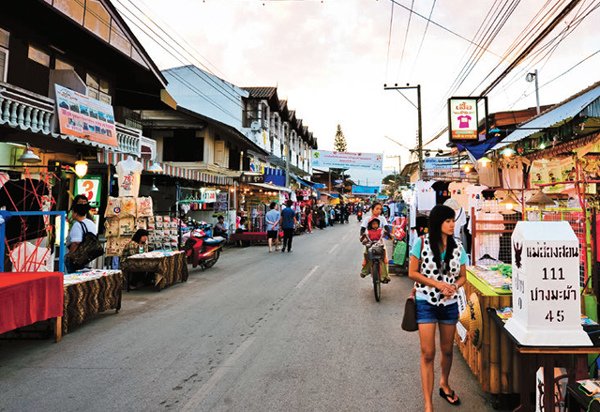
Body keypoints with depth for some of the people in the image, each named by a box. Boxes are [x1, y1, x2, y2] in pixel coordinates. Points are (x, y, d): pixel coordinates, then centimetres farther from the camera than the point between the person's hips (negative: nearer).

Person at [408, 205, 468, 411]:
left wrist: (453, 287, -14)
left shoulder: (457, 246, 0)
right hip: (426, 303, -4)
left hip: (450, 304, 4)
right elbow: (412, 273, -8)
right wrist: (437, 284, -18)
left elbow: (463, 276, 7)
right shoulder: (422, 243, -10)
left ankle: (444, 384, 46)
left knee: (447, 350, 18)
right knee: (428, 353, -2)